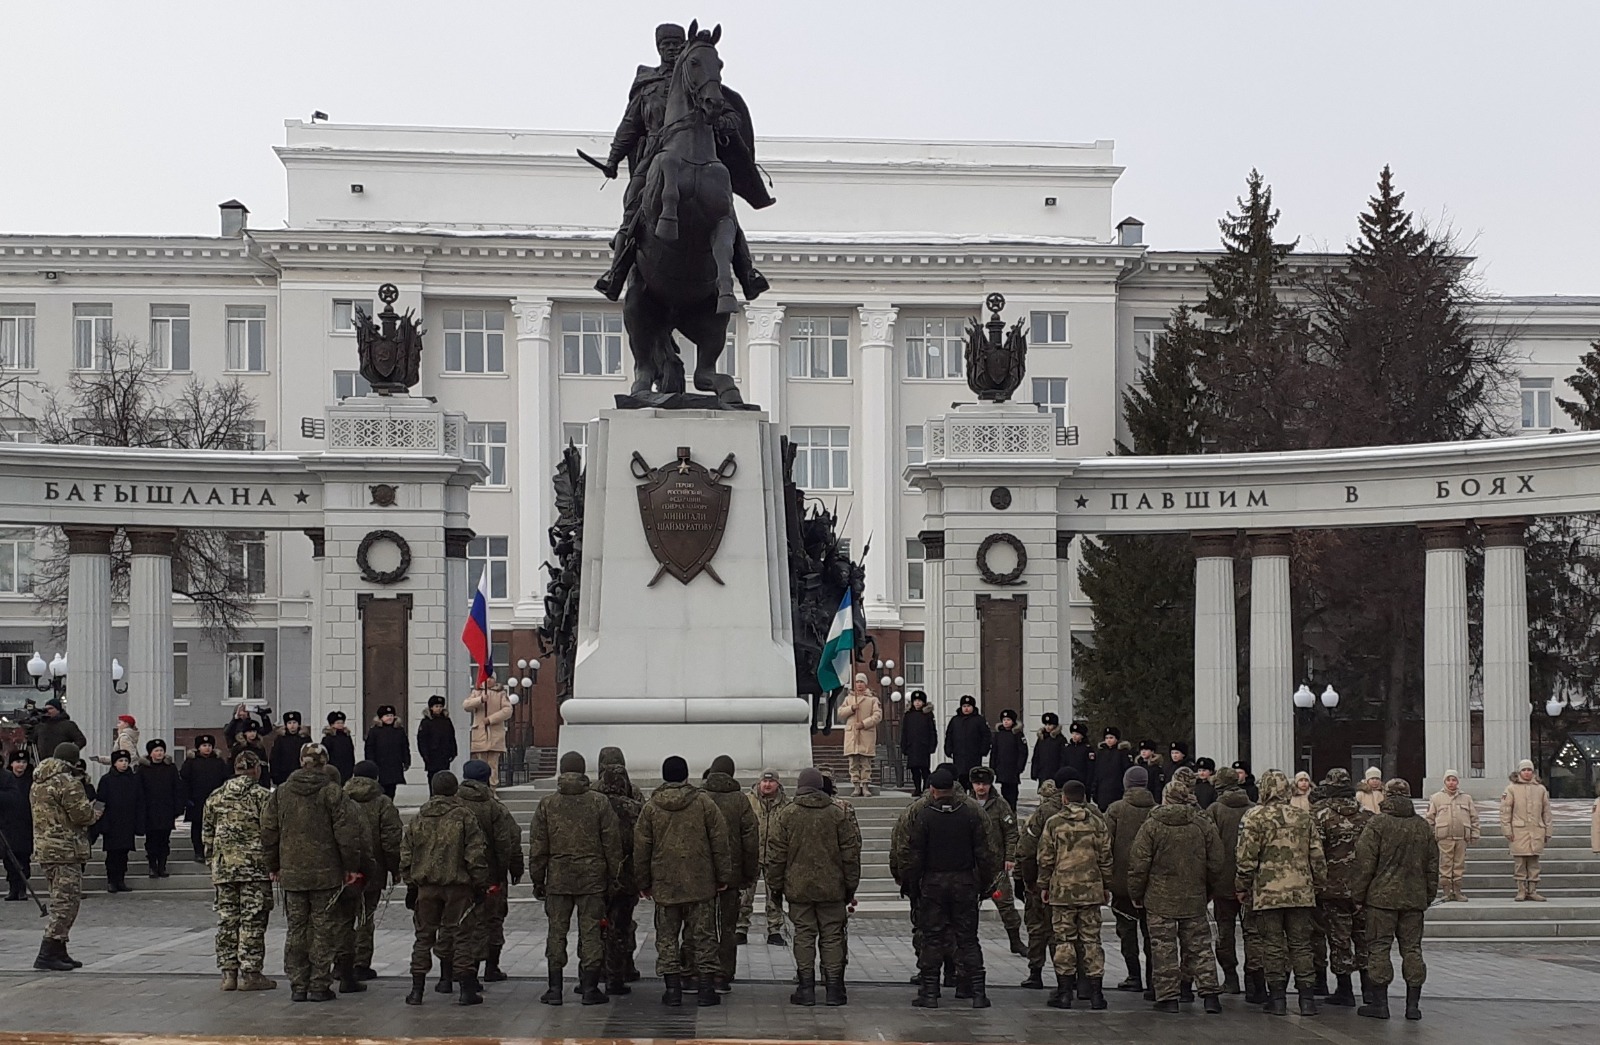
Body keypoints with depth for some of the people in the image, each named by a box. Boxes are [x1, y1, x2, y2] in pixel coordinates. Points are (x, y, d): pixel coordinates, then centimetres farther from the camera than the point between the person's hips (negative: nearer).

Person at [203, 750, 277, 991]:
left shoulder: (215, 797, 9)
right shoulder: (262, 796, -6)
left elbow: (207, 834, 12)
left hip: (223, 866, 5)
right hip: (255, 867, -5)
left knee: (227, 919, 9)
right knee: (252, 921, -1)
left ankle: (228, 973, 11)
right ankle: (250, 973, 0)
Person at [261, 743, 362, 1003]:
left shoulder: (281, 793, 4)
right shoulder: (332, 793, -8)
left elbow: (268, 833, 8)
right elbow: (346, 833, -11)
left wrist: (274, 867, 18)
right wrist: (351, 867, -1)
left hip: (291, 875, 4)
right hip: (325, 874, -3)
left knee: (296, 930, 11)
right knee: (323, 930, 3)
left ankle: (297, 986, 13)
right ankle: (319, 986, 4)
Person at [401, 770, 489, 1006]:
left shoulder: (418, 819, 6)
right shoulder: (464, 817, -6)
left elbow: (406, 855, 9)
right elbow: (476, 854, -9)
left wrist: (410, 884, 17)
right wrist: (480, 885, -2)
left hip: (425, 885, 3)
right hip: (457, 884, -3)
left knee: (424, 935, 11)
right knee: (460, 934, 3)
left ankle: (417, 989, 10)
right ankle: (466, 989, 2)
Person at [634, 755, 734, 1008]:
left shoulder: (651, 807, 2)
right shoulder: (704, 802, -1)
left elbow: (641, 848, 5)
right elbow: (720, 841, 0)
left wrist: (643, 882, 14)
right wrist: (724, 876, 8)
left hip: (664, 885, 1)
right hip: (700, 883, 0)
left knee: (667, 937, 7)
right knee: (703, 935, 5)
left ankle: (672, 987, 4)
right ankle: (706, 986, 4)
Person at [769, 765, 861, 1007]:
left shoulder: (787, 814, -1)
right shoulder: (838, 814, -1)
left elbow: (776, 854, 0)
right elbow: (851, 853, 1)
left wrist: (777, 885, 9)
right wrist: (850, 887, 9)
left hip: (798, 888, 0)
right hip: (832, 888, 0)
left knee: (804, 936, 5)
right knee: (832, 937, 5)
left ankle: (806, 988, 3)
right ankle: (833, 989, 4)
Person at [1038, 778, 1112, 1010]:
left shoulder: (1054, 823, -2)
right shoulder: (1097, 823, 2)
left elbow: (1045, 858, 0)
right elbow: (1105, 858, 5)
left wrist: (1044, 886, 11)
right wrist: (1106, 886, 15)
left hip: (1062, 890, -1)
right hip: (1091, 890, 1)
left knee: (1064, 940, 4)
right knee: (1091, 940, 5)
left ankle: (1065, 990, 4)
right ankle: (1095, 991, 4)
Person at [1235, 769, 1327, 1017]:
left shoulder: (1255, 818, -5)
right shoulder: (1304, 818, 8)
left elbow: (1246, 858, -7)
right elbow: (1317, 857, 10)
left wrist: (1242, 888, 4)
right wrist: (1318, 885, 21)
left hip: (1268, 893, -3)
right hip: (1301, 892, 3)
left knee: (1273, 945, 3)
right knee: (1301, 945, 8)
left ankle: (1277, 998, 5)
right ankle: (1306, 997, 6)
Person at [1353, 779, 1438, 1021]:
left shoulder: (1378, 824, -8)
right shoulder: (1423, 826, 8)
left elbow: (1365, 862, -9)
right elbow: (1432, 865, 13)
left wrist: (1359, 894, -1)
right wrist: (1429, 895, 21)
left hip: (1382, 896, -4)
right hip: (1414, 898, 4)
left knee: (1379, 947, 1)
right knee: (1412, 948, 8)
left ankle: (1380, 1002, 1)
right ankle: (1413, 1005, 8)